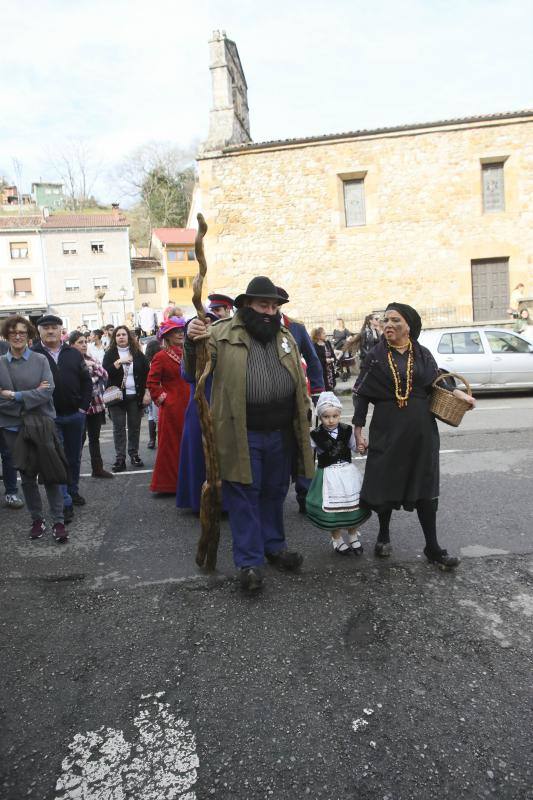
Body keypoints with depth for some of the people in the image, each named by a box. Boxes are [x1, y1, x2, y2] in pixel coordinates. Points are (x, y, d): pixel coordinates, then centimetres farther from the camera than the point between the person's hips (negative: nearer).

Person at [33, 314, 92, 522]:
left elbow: (86, 381, 8)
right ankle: (65, 503, 3)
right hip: (49, 417, -3)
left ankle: (73, 492, 33)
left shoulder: (73, 354, 7)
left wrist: (83, 406, 0)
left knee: (74, 458, 16)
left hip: (75, 415, 4)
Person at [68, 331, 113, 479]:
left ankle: (97, 468, 23)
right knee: (80, 438, -3)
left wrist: (94, 366, -9)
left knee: (95, 437, 14)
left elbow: (104, 375, 4)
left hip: (96, 404, 6)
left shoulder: (90, 358, 11)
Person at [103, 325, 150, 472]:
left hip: (135, 397, 1)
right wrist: (119, 362, -20)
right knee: (119, 428, 1)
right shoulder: (110, 354, 3)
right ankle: (120, 458, 4)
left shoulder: (138, 353, 5)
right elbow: (105, 372, -10)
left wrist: (147, 393, -2)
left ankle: (134, 454, 21)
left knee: (135, 427, 8)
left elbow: (147, 373, 5)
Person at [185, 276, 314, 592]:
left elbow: (299, 379, 18)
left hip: (281, 433, 5)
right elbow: (195, 370, -7)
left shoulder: (286, 337, 11)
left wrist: (305, 413, 14)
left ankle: (275, 546, 37)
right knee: (244, 496, 3)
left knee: (275, 493, 18)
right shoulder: (223, 334, -4)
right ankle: (249, 561, 15)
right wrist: (192, 342, -26)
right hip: (242, 434, -4)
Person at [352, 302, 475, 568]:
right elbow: (362, 394, -1)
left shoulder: (422, 354, 4)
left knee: (425, 486, 6)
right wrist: (358, 430, -4)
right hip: (387, 429, -1)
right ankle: (383, 535, 30)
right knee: (385, 483, 7)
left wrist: (456, 392, -10)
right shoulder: (375, 356, 0)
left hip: (420, 430, 1)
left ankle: (432, 547, 17)